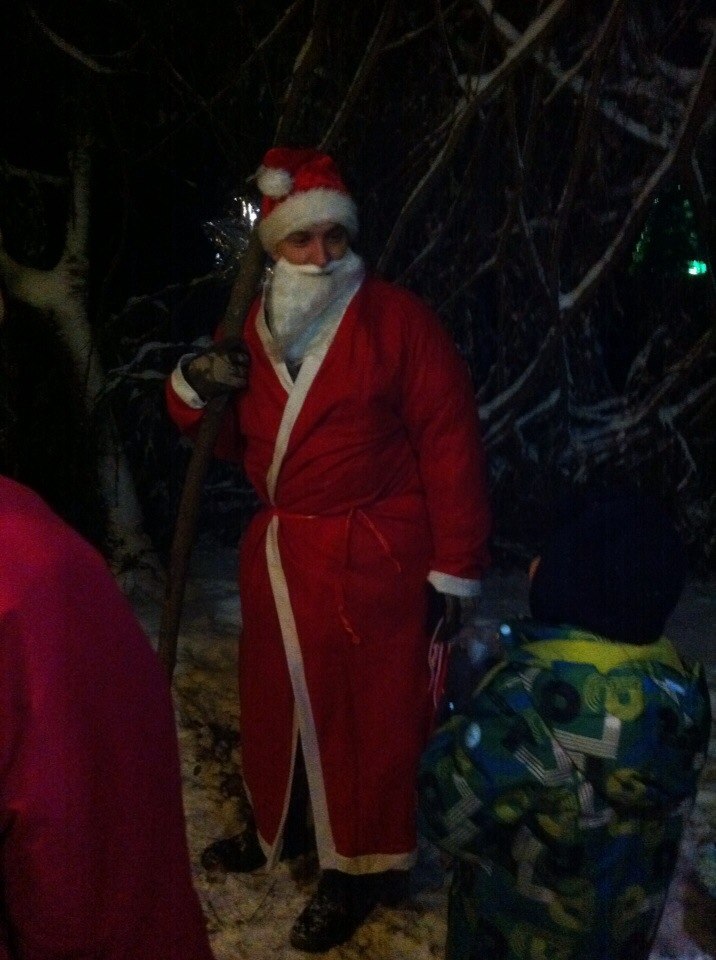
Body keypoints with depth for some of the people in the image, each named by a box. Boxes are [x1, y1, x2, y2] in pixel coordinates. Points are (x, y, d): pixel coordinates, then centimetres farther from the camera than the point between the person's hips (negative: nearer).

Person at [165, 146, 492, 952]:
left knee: (366, 711, 4)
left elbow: (450, 444, -12)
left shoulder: (398, 320, -11)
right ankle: (278, 825, 42)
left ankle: (360, 866, 24)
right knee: (274, 696, 18)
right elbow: (227, 438, 16)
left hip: (367, 558, -6)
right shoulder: (253, 327, 6)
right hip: (276, 551, 6)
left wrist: (456, 566, -13)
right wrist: (193, 388, -7)